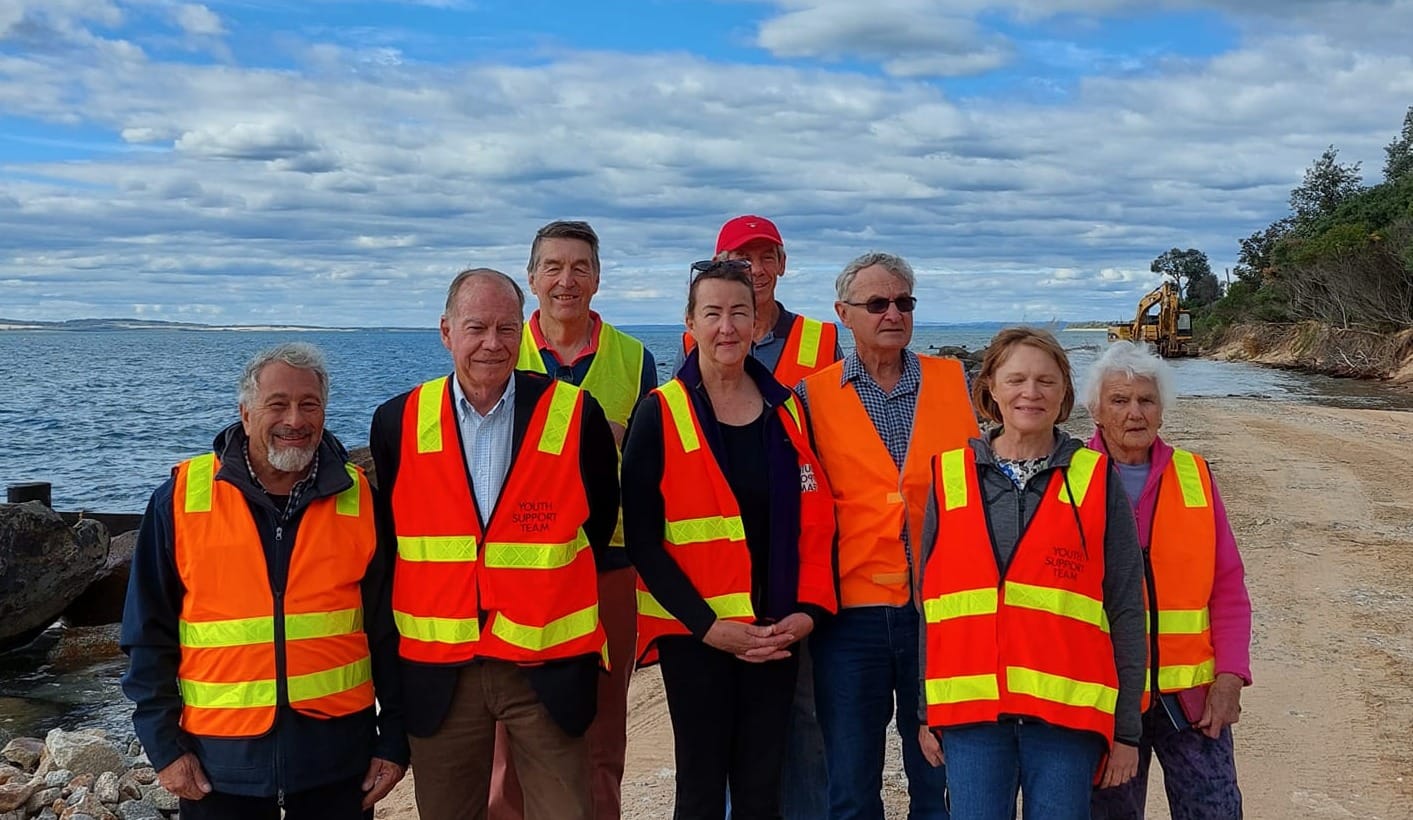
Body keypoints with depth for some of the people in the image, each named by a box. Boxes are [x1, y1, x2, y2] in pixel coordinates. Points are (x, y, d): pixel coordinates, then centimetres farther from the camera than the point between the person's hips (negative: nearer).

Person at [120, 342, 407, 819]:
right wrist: (163, 743, -2)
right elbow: (149, 634, 2)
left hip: (336, 751, 1)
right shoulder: (183, 498, -3)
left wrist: (394, 739, 3)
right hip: (219, 755, 0)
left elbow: (387, 629, 4)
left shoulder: (358, 498, 0)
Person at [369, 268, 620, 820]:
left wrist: (552, 595, 7)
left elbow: (601, 518, 7)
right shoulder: (398, 422, -1)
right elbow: (387, 536, 12)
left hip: (548, 667, -2)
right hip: (438, 670, 2)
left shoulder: (575, 415, -6)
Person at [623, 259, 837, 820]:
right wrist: (707, 624, -14)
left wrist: (810, 608, -6)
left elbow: (816, 519, 8)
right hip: (694, 634, -3)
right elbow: (642, 537, -8)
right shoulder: (661, 414, -5)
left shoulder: (787, 410, 6)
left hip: (776, 633, 3)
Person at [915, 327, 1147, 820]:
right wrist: (926, 712, 7)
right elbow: (929, 603, 9)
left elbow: (1126, 613, 2)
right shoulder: (950, 476, 5)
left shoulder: (1095, 481, 2)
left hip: (1067, 713, -1)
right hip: (970, 710, 1)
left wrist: (1126, 729, 0)